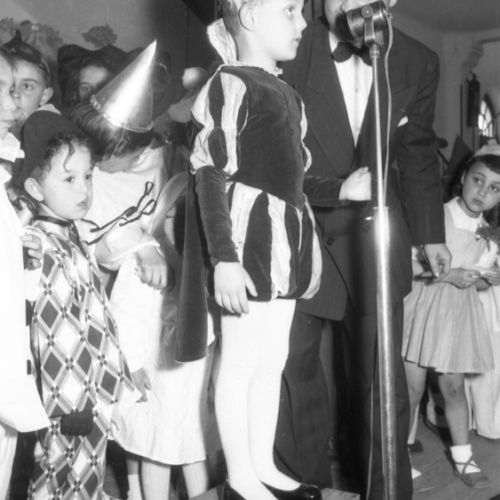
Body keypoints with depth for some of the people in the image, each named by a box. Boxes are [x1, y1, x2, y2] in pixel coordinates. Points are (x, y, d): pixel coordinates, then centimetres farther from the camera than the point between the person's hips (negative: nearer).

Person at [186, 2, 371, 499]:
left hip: (286, 237, 8)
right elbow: (209, 172, -15)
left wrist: (340, 190, 9)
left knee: (272, 360, 14)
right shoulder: (230, 84, -8)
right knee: (240, 360, 1)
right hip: (248, 235, -8)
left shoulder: (286, 92, 17)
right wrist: (223, 257, -21)